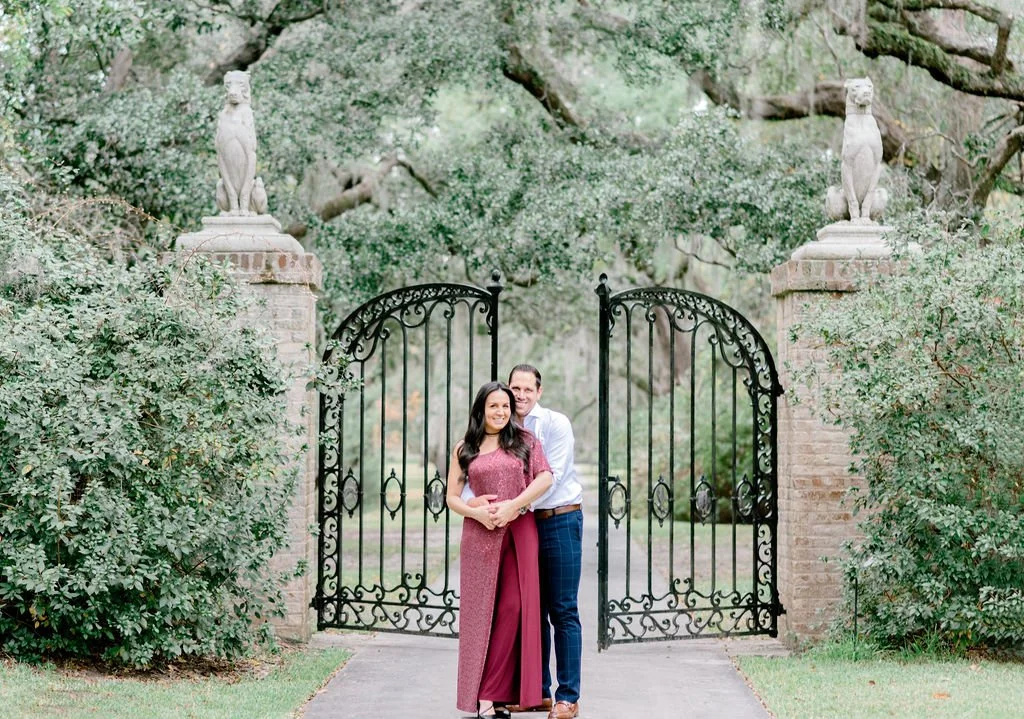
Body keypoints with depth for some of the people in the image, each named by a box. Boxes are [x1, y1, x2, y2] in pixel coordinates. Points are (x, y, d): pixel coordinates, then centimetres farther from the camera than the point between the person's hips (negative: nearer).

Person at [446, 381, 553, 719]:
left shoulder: (524, 441, 8)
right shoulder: (464, 450, 9)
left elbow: (545, 478, -4)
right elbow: (452, 497, 8)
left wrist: (512, 505, -15)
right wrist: (478, 513, -11)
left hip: (520, 530, 0)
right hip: (480, 535, 0)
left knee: (513, 608, -5)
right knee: (482, 609, 0)